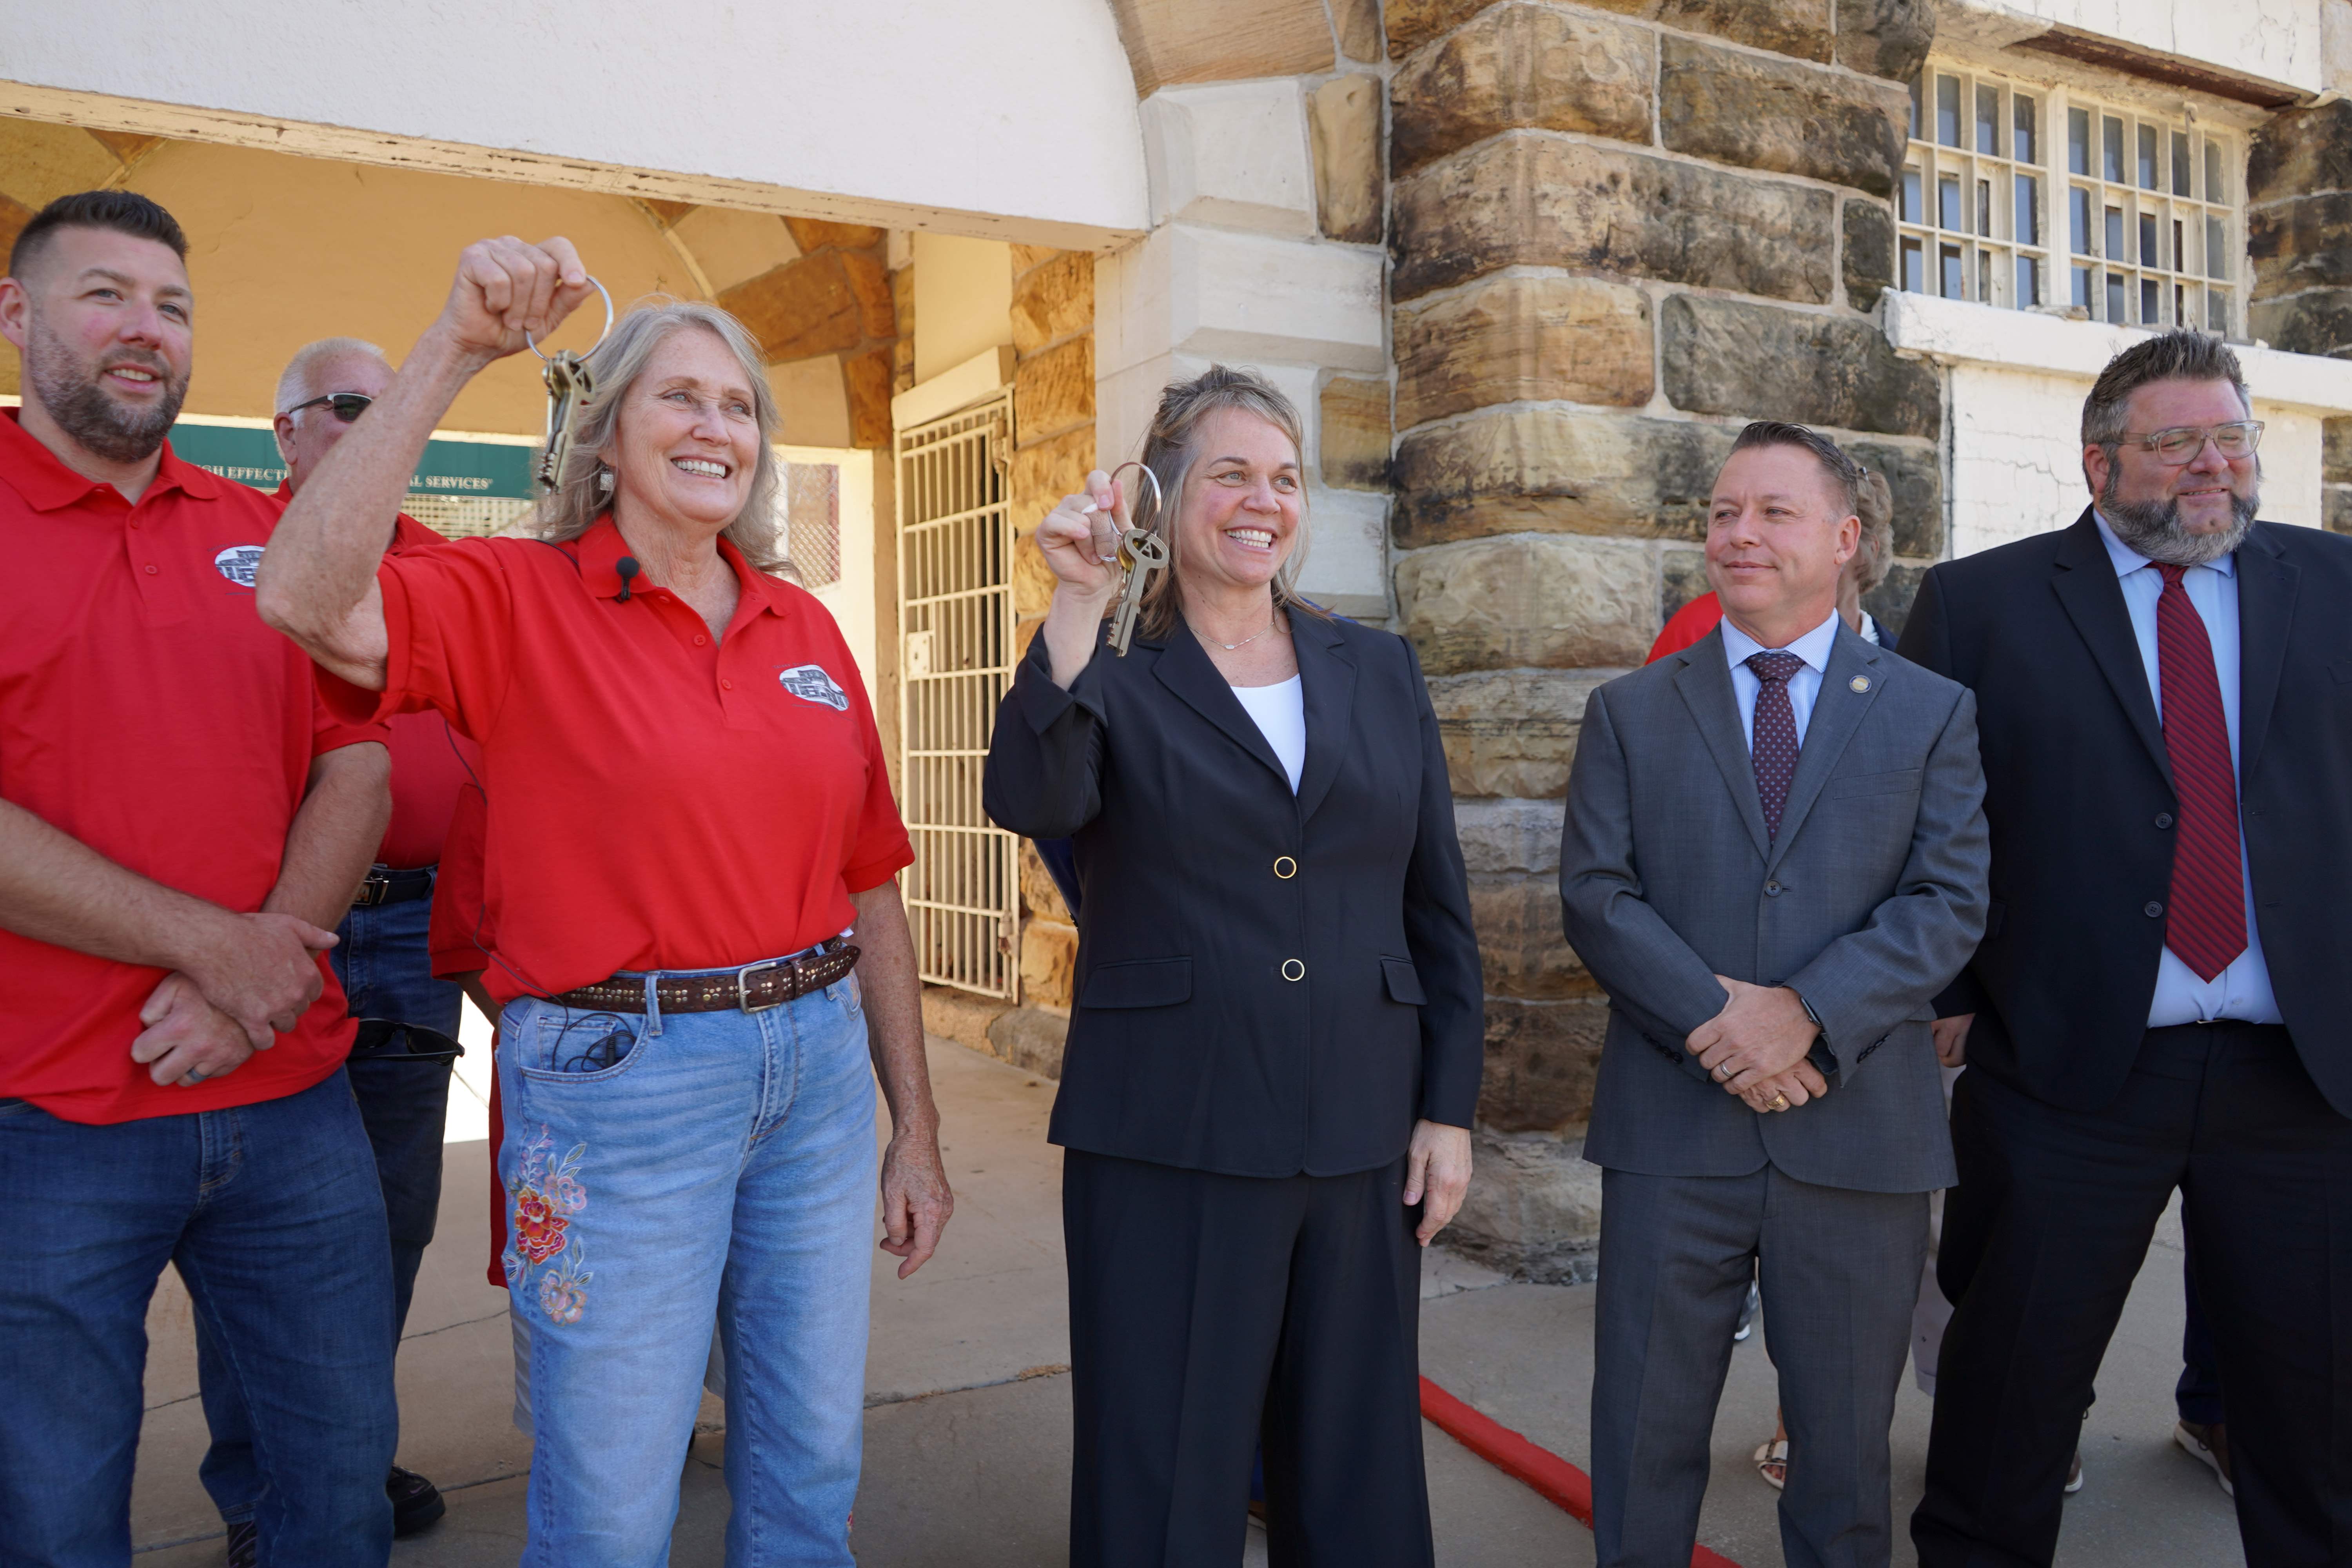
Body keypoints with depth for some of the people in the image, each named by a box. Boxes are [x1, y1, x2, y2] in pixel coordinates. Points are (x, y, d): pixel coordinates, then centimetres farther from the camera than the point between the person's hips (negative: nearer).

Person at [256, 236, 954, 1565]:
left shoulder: (805, 628, 7)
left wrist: (916, 1132, 9)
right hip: (619, 1081, -4)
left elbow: (870, 892, 9)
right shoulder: (518, 600, -5)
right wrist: (456, 351, -26)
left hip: (818, 1067, 5)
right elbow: (310, 600, -26)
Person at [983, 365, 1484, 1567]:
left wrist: (1449, 1109, 6)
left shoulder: (1381, 673, 9)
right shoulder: (1112, 684, 1)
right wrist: (1079, 612, -28)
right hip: (1167, 1151, -3)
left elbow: (1440, 909, 10)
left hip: (1361, 1148, 3)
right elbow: (1034, 803, -21)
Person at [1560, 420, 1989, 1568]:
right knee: (1643, 1440, 8)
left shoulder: (1933, 713, 6)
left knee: (1846, 1443, 14)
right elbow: (1594, 895, -2)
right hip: (1670, 1127, 0)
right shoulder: (1629, 711, 7)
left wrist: (1807, 1011, -17)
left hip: (1857, 1128, 1)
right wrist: (1716, 1021, -15)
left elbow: (1950, 903, -3)